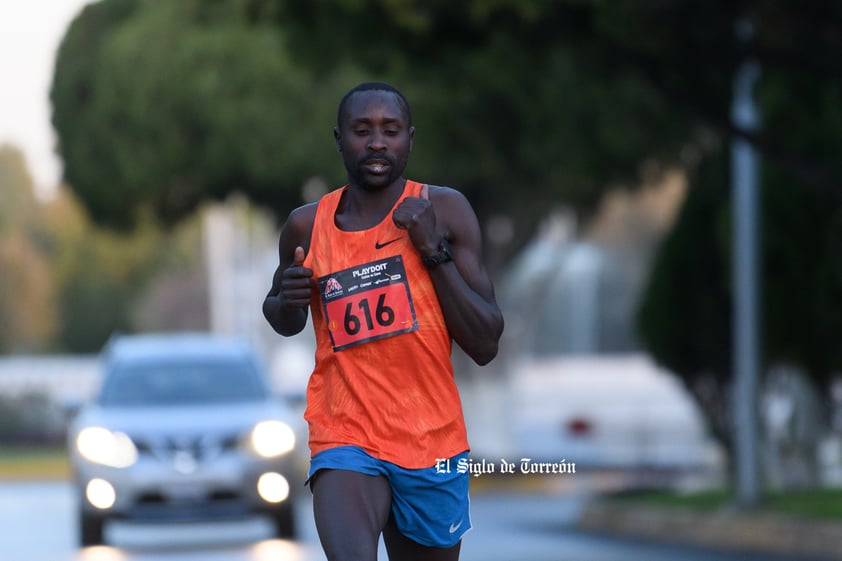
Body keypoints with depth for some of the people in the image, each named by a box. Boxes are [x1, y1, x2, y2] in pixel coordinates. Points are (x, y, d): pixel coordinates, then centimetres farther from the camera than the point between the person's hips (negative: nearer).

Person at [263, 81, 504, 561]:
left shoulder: (446, 211, -4)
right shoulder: (308, 226, 1)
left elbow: (486, 346, -8)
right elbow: (287, 323, 21)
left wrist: (434, 250, -16)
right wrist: (286, 301, -3)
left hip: (433, 442, 1)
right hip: (345, 437, -1)